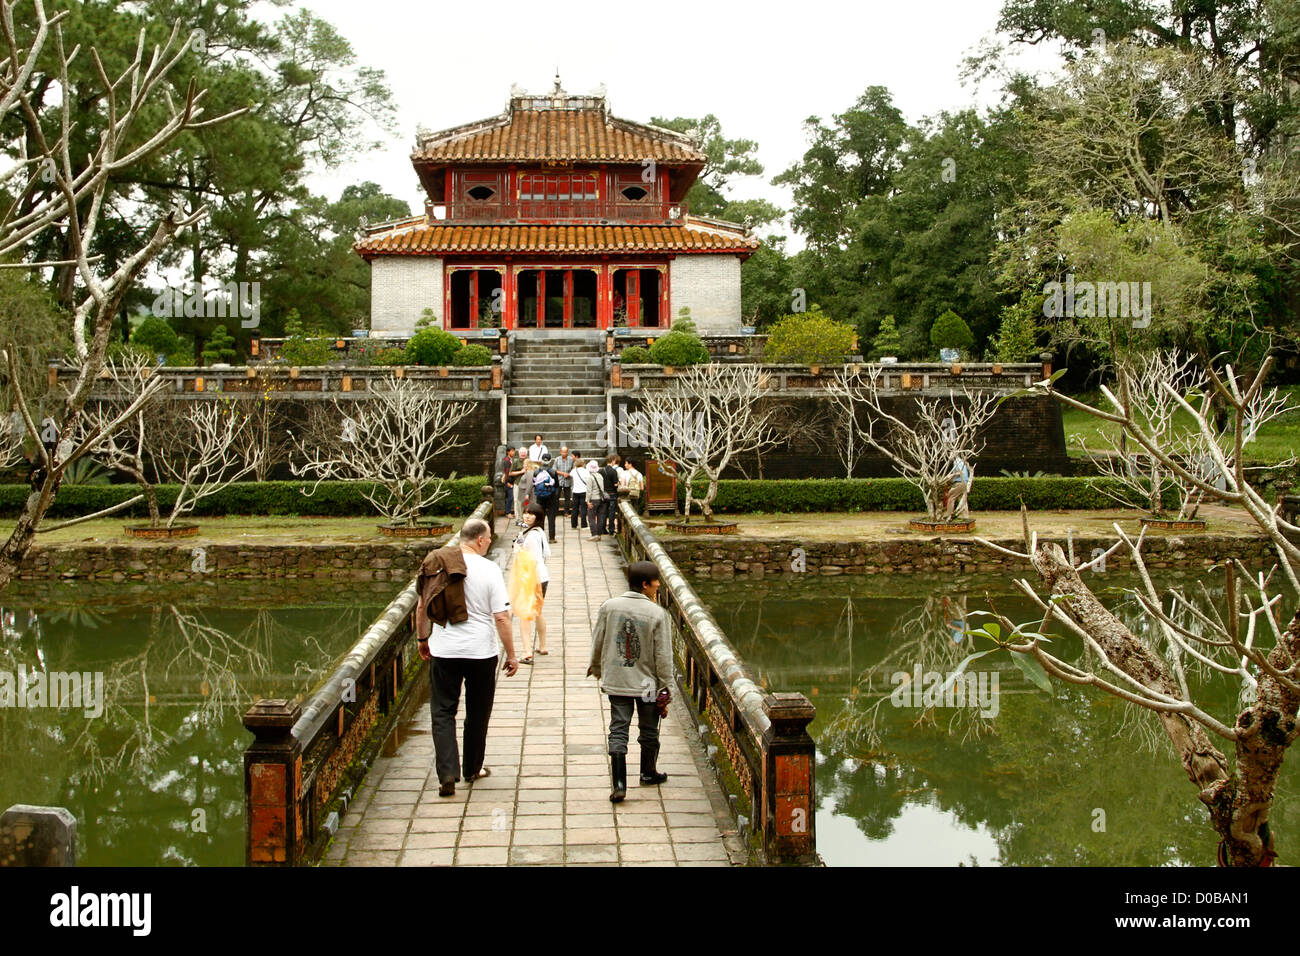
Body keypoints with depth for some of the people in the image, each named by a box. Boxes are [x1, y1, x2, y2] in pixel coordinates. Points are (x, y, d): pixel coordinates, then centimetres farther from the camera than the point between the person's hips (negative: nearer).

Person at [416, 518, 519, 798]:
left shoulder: (437, 563, -1)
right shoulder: (488, 569, -11)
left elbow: (422, 606, 8)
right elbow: (501, 618, -12)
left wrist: (423, 639, 23)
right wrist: (511, 656, -3)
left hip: (443, 651, 2)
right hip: (480, 651, -2)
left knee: (443, 712, 7)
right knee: (477, 714, 15)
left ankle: (447, 773, -5)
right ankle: (472, 769, 27)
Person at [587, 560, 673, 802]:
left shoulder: (609, 607, -6)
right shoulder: (657, 614, -14)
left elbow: (597, 643, 3)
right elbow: (663, 656, -11)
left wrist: (597, 669, 21)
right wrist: (665, 688, -3)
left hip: (616, 682, 2)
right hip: (647, 683, -2)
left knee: (618, 730, 6)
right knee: (648, 731, 17)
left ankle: (618, 783, -2)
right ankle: (648, 774, 35)